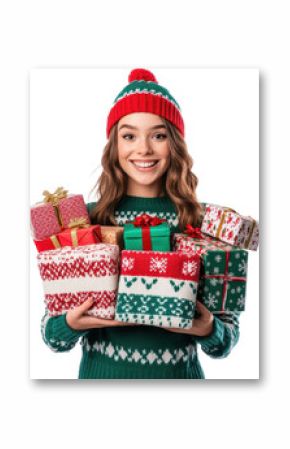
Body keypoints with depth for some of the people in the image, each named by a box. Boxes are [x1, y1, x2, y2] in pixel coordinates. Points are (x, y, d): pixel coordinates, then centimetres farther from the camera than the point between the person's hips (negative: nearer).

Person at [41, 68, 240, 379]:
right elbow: (52, 335, -3)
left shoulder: (203, 224, -10)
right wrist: (71, 325, -22)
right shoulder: (84, 220, -9)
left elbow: (228, 338, -2)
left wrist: (209, 331, -22)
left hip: (179, 373, 0)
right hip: (100, 372, 1)